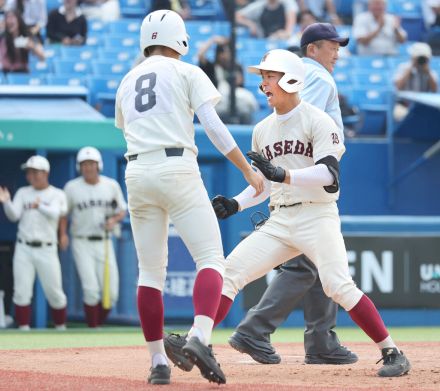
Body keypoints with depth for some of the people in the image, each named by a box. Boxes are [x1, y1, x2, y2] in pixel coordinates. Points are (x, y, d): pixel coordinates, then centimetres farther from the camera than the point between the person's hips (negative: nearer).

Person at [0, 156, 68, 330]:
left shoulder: (57, 195, 1)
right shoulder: (23, 193, 9)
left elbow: (54, 213, -19)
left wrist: (39, 206, -40)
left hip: (46, 250, -2)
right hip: (23, 250, 2)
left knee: (54, 293, 2)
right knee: (21, 292, -4)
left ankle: (61, 328, 21)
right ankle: (24, 330, 3)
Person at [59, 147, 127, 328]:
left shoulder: (112, 185, 3)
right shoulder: (72, 187, -1)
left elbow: (122, 211, 11)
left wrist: (114, 220, -12)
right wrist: (63, 234, -10)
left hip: (104, 243, 2)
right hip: (82, 244, -2)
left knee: (111, 293, -3)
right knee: (91, 289, -14)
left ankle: (99, 324, 20)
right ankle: (92, 328, -2)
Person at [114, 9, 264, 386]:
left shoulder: (127, 82, 20)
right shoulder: (187, 73, 6)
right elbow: (213, 126, -5)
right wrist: (248, 169, -3)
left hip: (136, 172, 5)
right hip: (176, 168, -5)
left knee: (151, 270, 9)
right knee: (211, 258, -5)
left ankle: (158, 361, 6)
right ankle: (200, 337, -27)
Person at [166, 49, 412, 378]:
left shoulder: (318, 121, -6)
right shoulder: (262, 130, 14)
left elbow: (329, 173, -19)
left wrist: (284, 175, -30)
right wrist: (237, 204, 9)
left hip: (317, 216, -6)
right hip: (279, 222, 6)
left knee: (339, 285, -20)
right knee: (231, 269, -8)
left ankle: (393, 353, -12)